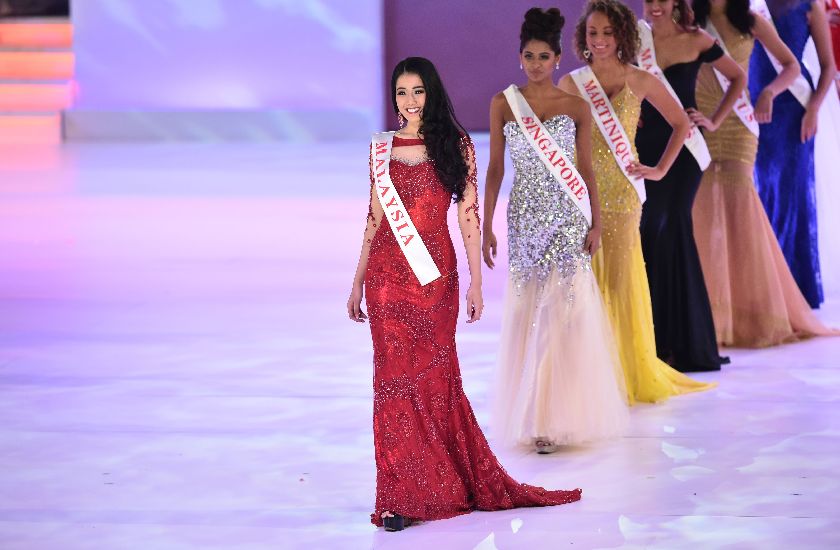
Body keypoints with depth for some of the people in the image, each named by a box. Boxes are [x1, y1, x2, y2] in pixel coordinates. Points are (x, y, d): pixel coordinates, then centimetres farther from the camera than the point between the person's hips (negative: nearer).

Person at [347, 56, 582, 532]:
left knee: (434, 375, 2)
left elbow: (469, 215, -1)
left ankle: (443, 485, 13)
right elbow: (375, 219, 13)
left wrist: (476, 280, -5)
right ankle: (401, 496, 7)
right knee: (396, 376, 1)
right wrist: (358, 283, 12)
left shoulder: (456, 145, 2)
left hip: (435, 273, -2)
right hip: (387, 273, 2)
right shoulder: (382, 149, 9)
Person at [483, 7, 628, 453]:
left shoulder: (576, 107, 1)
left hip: (568, 217, -1)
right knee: (527, 314, 3)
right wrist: (487, 226, 0)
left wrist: (596, 224, -1)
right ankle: (535, 415, 11)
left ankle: (563, 413, 6)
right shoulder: (503, 104, 2)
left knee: (566, 313, -2)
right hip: (525, 216, 1)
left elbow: (586, 170, 5)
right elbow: (495, 168, 4)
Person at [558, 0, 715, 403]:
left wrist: (660, 169, 4)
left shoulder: (641, 82, 2)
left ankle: (630, 373, 11)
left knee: (620, 277, 2)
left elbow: (680, 123, 12)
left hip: (621, 192, -1)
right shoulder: (571, 83, 4)